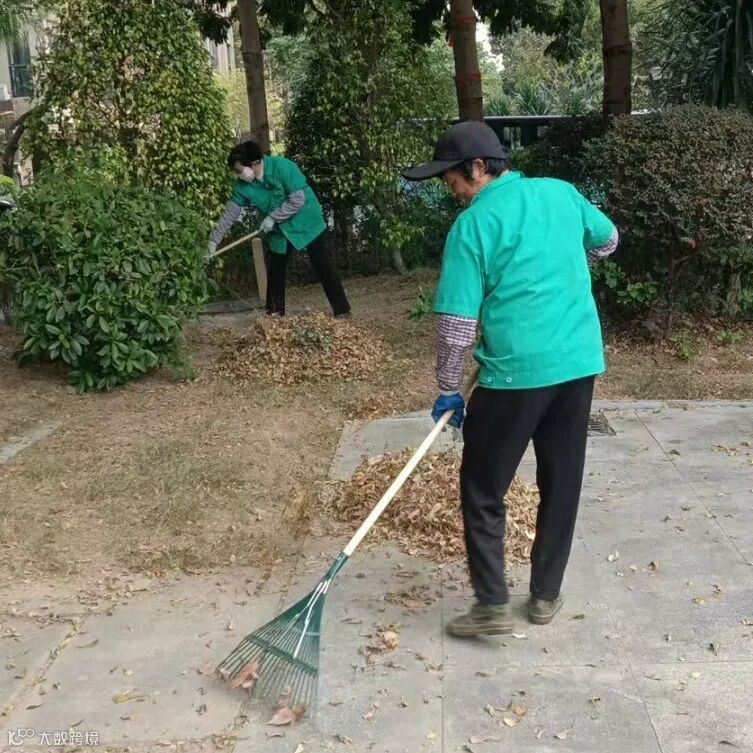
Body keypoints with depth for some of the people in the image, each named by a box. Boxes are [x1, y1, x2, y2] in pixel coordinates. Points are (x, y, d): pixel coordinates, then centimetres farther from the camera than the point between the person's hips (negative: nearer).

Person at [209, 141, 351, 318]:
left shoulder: (283, 167, -27)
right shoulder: (243, 185, -10)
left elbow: (298, 200, -27)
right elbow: (231, 212, -6)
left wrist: (272, 217, -25)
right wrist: (214, 240, -10)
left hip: (306, 223, -6)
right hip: (278, 230, 6)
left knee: (322, 267, -6)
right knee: (275, 271, 7)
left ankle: (342, 311, 0)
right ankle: (275, 313, 18)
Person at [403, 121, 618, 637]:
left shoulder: (472, 224, -7)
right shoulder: (561, 193, 8)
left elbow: (456, 323, -8)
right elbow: (608, 240, 27)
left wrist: (448, 391, 2)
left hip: (515, 372, -5)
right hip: (580, 362, 6)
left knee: (483, 491, 9)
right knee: (562, 484, 16)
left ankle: (493, 604, 11)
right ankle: (546, 596, 27)